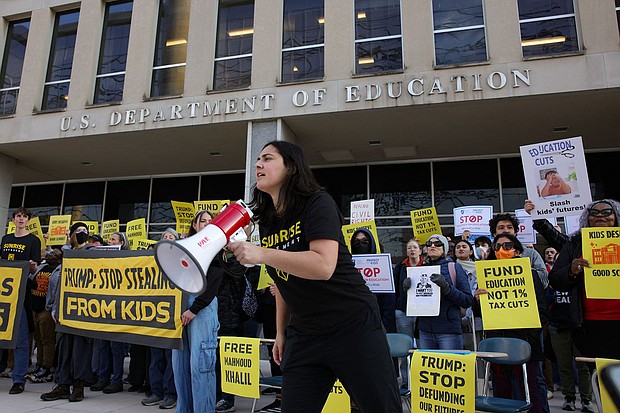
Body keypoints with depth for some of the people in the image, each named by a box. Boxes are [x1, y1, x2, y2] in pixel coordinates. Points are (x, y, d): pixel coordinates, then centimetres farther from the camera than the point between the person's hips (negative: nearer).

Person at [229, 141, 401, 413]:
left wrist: (261, 254, -29)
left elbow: (323, 266, -28)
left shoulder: (317, 203, -13)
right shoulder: (267, 222, 7)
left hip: (353, 327, -6)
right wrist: (281, 332, 16)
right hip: (303, 336, 6)